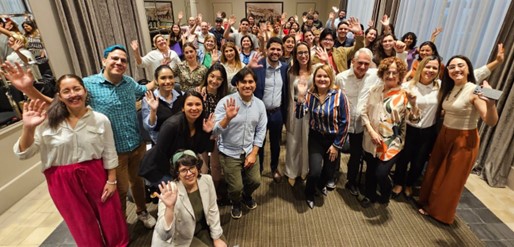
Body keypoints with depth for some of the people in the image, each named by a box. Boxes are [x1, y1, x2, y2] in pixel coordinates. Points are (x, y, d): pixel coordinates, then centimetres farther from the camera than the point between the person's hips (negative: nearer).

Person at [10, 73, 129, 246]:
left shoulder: (100, 119, -7)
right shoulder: (48, 121, -9)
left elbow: (109, 154, -2)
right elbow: (24, 154, -9)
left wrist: (111, 180, -1)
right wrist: (28, 129, -26)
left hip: (96, 175, 0)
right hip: (64, 181, 0)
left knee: (110, 218, 15)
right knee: (83, 224, 20)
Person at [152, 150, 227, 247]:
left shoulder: (206, 180, -16)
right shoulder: (170, 191, -28)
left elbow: (212, 211, -2)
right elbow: (164, 235, -31)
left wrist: (217, 238, 2)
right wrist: (170, 207, -45)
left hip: (202, 229, 4)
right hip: (181, 239, -4)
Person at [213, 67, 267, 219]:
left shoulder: (259, 104, -4)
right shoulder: (225, 102, -18)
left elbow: (261, 131, 1)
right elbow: (215, 132, -21)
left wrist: (253, 153, -4)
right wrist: (228, 117, -38)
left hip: (250, 151, 4)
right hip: (229, 152, -3)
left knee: (255, 181, 5)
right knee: (236, 187, -1)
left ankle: (246, 196, 43)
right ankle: (236, 203, 36)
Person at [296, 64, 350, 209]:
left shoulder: (339, 95, -17)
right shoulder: (310, 94, -10)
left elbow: (345, 122, -12)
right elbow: (299, 116, -17)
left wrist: (337, 145, -8)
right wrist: (301, 96, -30)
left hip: (333, 138, 0)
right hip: (316, 137, 0)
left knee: (329, 172, 12)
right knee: (315, 172, -12)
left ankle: (321, 185, 52)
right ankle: (309, 194, 24)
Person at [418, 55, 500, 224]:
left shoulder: (475, 91, -19)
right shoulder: (448, 89, 4)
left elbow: (491, 122, -26)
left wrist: (491, 104, -46)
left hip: (464, 140, -7)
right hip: (444, 135, 7)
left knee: (452, 179, 10)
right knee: (434, 172, 19)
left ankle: (442, 212, 31)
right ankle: (429, 203, 40)